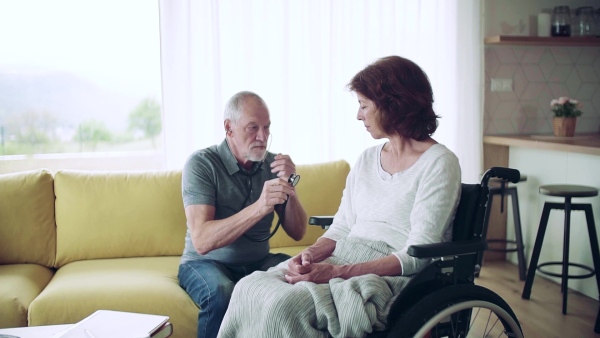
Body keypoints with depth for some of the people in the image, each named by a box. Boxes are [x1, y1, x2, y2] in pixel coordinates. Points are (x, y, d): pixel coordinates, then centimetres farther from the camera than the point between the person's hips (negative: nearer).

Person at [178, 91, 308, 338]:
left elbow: (297, 233, -1)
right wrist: (258, 208, -37)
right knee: (222, 294, -35)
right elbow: (201, 242, -26)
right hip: (206, 262, -4)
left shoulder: (272, 164, -2)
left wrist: (289, 187, -18)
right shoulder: (201, 164, -15)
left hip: (258, 262, 4)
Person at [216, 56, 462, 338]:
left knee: (287, 303, -31)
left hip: (391, 274, -6)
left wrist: (338, 271, -21)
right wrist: (310, 254, -7)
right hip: (344, 259, 7)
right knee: (250, 287, -20)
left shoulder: (439, 163, -6)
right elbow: (341, 228, 15)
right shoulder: (367, 159, 18)